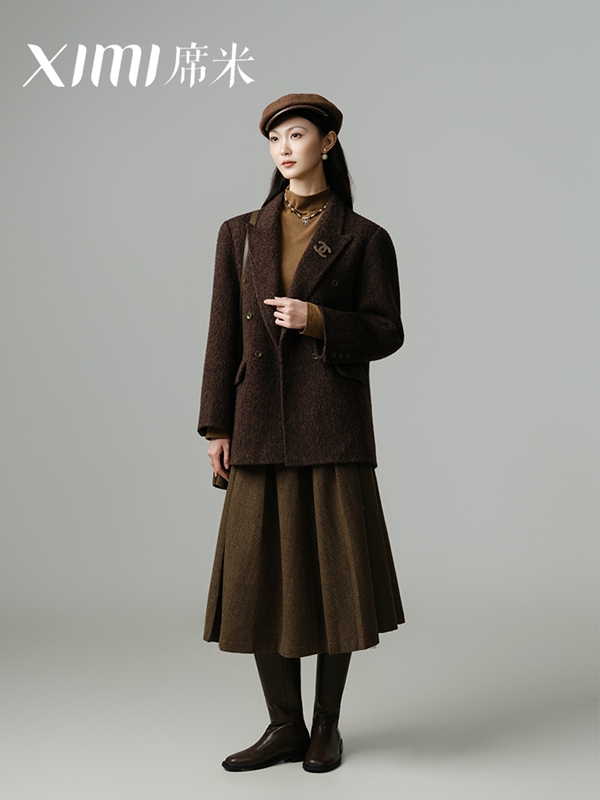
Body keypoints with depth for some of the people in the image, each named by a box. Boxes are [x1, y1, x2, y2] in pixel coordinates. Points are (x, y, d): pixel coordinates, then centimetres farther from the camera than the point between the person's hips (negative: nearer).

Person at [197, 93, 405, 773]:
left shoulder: (364, 239, 4)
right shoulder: (241, 233, 11)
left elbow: (386, 331, 2)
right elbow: (224, 335, 8)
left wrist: (318, 321, -15)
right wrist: (217, 428, 2)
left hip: (333, 424, -2)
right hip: (261, 428, 3)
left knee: (332, 571, 1)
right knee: (261, 575, 3)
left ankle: (326, 726, 20)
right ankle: (285, 727, 19)